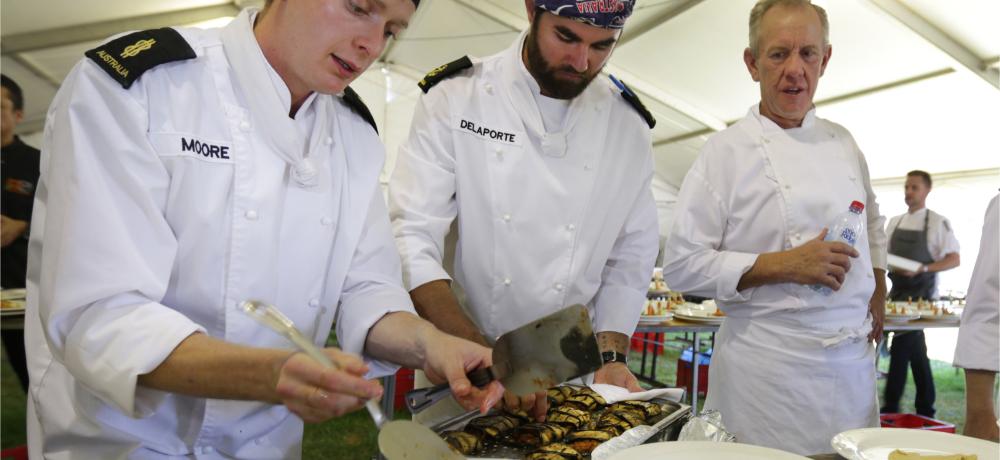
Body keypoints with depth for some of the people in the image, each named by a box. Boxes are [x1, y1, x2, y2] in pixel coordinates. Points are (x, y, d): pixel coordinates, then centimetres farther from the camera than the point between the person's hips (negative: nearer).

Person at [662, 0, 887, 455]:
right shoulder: (725, 151, -10)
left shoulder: (842, 143, 9)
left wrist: (878, 293, 15)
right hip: (768, 367, -5)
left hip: (854, 360, 6)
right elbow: (682, 265, -14)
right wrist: (784, 265, -19)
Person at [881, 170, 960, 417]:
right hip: (898, 290, 6)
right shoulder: (895, 222, 12)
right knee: (915, 348, 12)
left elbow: (954, 260, -8)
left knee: (902, 344, -11)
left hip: (921, 292, -6)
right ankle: (926, 410, 22)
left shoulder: (938, 222, -5)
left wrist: (922, 269, -21)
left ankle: (890, 407, -5)